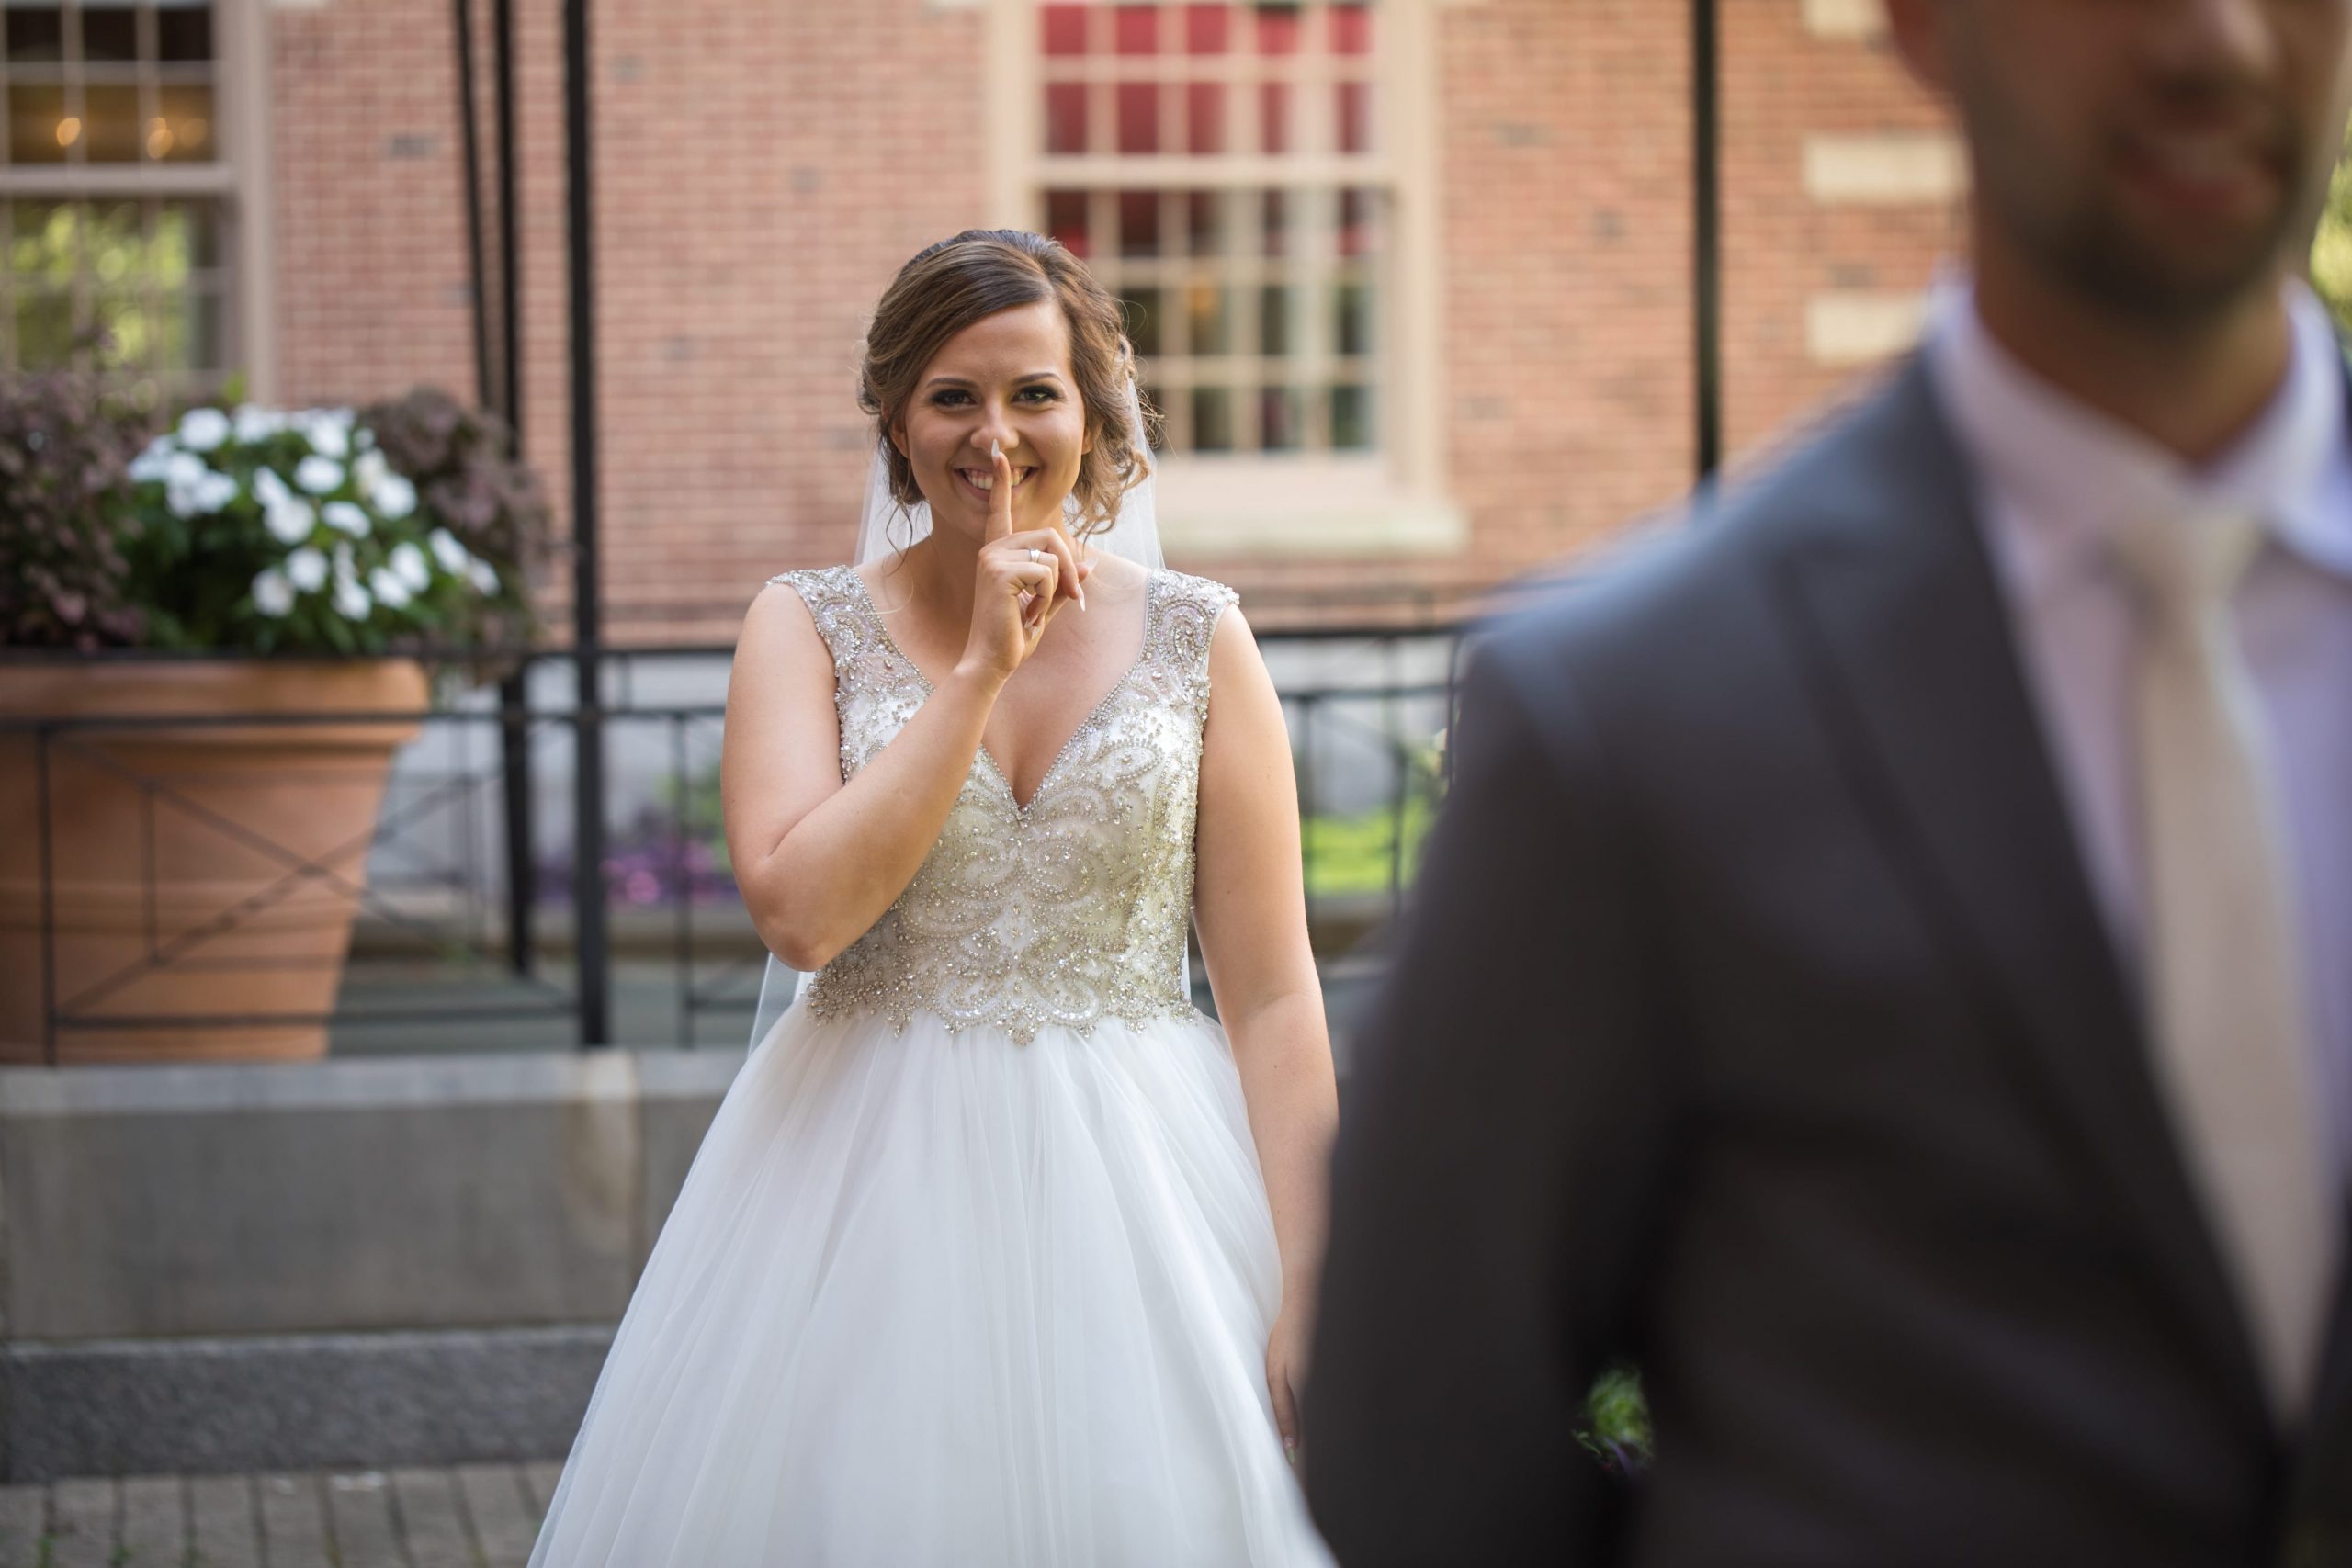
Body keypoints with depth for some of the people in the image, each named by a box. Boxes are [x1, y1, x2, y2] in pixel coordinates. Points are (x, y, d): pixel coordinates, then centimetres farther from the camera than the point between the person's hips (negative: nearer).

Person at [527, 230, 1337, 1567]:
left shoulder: (1197, 639, 2)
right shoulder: (811, 629, 2)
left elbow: (1272, 993, -1)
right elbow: (802, 912, -14)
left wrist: (1307, 1289, -9)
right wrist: (983, 667, -14)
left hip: (1136, 1192, 1)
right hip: (872, 1192, 0)